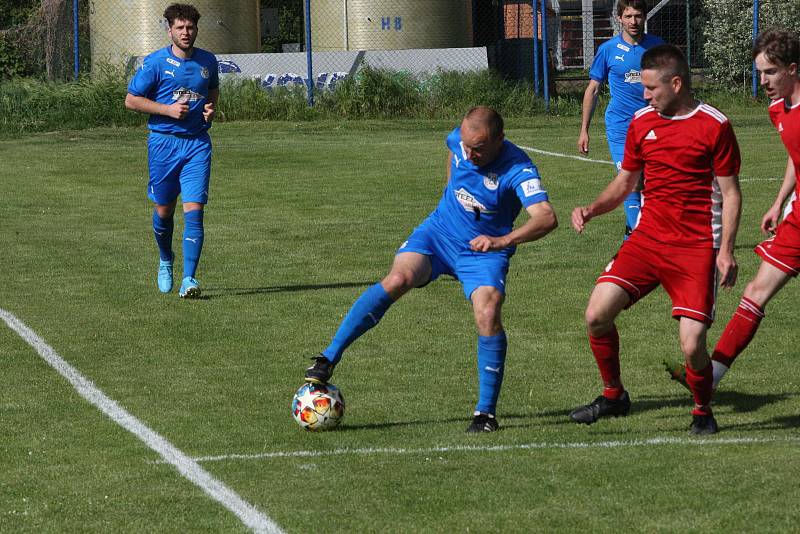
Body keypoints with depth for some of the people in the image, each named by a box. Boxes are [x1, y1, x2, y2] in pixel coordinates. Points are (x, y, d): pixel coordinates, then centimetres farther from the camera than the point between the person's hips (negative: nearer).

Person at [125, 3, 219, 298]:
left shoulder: (208, 61, 7)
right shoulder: (155, 62, -5)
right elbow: (131, 100, -2)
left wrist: (211, 107, 5)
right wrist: (168, 109, -13)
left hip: (197, 143, 1)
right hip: (163, 142, -1)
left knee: (194, 210, -12)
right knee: (163, 211, 10)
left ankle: (189, 279, -16)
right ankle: (166, 262, 38)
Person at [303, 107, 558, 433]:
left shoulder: (517, 169, -26)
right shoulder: (460, 139, -10)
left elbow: (546, 217, -39)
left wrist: (504, 240, -53)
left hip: (484, 251, -3)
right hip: (439, 232, 3)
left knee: (488, 315, -26)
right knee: (397, 280, -25)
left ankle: (486, 412, -11)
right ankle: (328, 359, -24)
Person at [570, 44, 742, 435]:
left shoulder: (714, 125, -5)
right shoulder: (641, 121, 8)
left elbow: (730, 192, -2)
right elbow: (624, 183, 19)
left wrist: (726, 250, -11)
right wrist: (592, 209, 1)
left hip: (696, 247, -5)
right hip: (647, 239, 5)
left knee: (692, 344, -14)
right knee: (597, 314, -11)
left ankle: (703, 411, 16)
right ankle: (613, 395, 12)